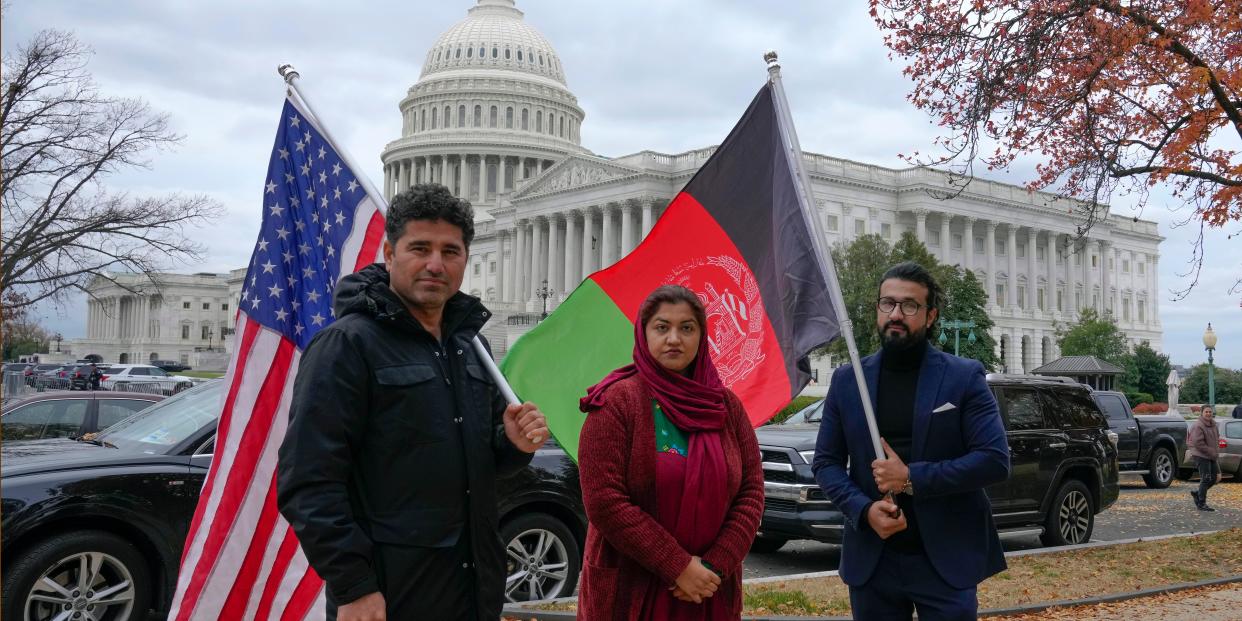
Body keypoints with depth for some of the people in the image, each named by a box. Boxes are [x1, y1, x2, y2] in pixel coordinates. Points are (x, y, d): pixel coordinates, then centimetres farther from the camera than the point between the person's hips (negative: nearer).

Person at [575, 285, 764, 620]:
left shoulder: (726, 405, 4)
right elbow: (603, 501, -16)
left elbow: (751, 491, 1)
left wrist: (715, 566, -11)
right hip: (631, 592, -4)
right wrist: (678, 567, -17)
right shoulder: (617, 402, -10)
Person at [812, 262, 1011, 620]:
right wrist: (863, 509, -12)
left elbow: (995, 460, -9)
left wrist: (912, 478, -16)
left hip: (947, 560, -2)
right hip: (871, 560, 3)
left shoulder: (965, 377, -2)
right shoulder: (846, 380, 6)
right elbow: (825, 462, 6)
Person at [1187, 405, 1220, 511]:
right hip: (1201, 456, -9)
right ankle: (1201, 504, 1)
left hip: (1211, 456, 9)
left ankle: (1197, 493, 26)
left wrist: (1216, 451, 9)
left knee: (1214, 478, 8)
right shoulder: (1198, 426, -16)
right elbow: (1198, 443, -21)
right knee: (1206, 479, -8)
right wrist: (1211, 452, -19)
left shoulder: (1213, 425, 12)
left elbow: (1217, 438, 24)